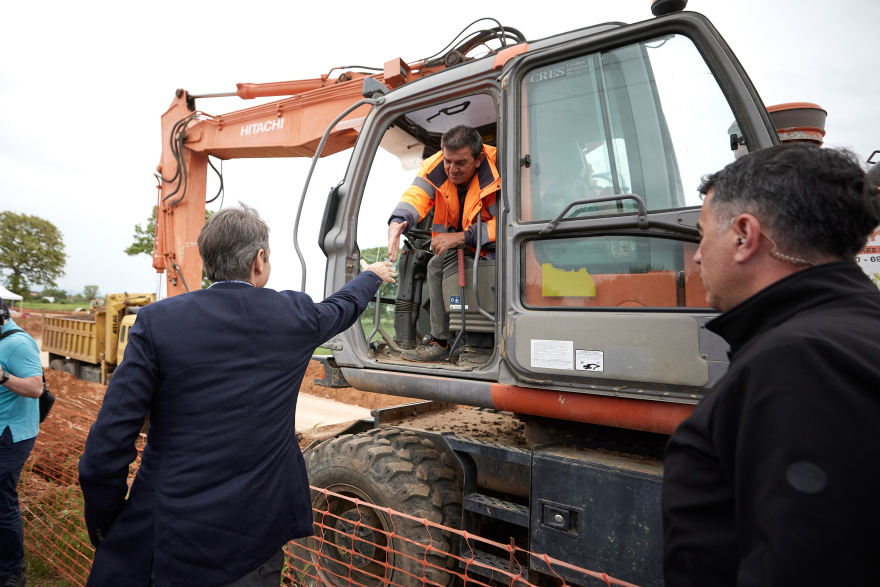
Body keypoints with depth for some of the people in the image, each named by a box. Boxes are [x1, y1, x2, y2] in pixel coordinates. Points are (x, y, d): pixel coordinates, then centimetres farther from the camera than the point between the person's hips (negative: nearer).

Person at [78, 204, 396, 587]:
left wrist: (105, 532, 4)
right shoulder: (294, 315, -7)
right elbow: (343, 308, 16)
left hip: (173, 541, 0)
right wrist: (372, 275, 38)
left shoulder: (157, 321, -11)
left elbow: (108, 444, -11)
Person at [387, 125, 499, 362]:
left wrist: (461, 237, -40)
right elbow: (415, 196, -30)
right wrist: (396, 222, -53)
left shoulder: (497, 170, -28)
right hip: (455, 243, 5)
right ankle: (440, 341, -6)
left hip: (491, 243, -5)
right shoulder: (435, 166, -15)